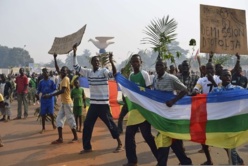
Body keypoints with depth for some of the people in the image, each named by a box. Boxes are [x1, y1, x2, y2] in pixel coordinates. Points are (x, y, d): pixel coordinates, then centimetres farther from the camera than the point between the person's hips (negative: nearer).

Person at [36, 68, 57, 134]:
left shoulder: (51, 81, 0)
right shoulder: (41, 82, 4)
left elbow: (54, 89, -1)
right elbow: (39, 89, 7)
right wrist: (37, 93, -13)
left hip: (50, 99, -1)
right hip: (43, 99, 1)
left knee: (51, 113, 0)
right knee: (43, 114, 3)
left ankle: (53, 123, 30)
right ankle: (43, 128, 12)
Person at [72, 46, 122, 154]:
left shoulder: (104, 71, -7)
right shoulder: (88, 72, 7)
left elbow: (114, 74, -26)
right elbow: (76, 66, 10)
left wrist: (111, 62, -39)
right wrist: (74, 53, 2)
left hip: (103, 104, -5)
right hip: (93, 104, 5)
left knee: (110, 123, 1)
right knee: (87, 125, 5)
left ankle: (119, 144, 16)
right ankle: (87, 147, 17)